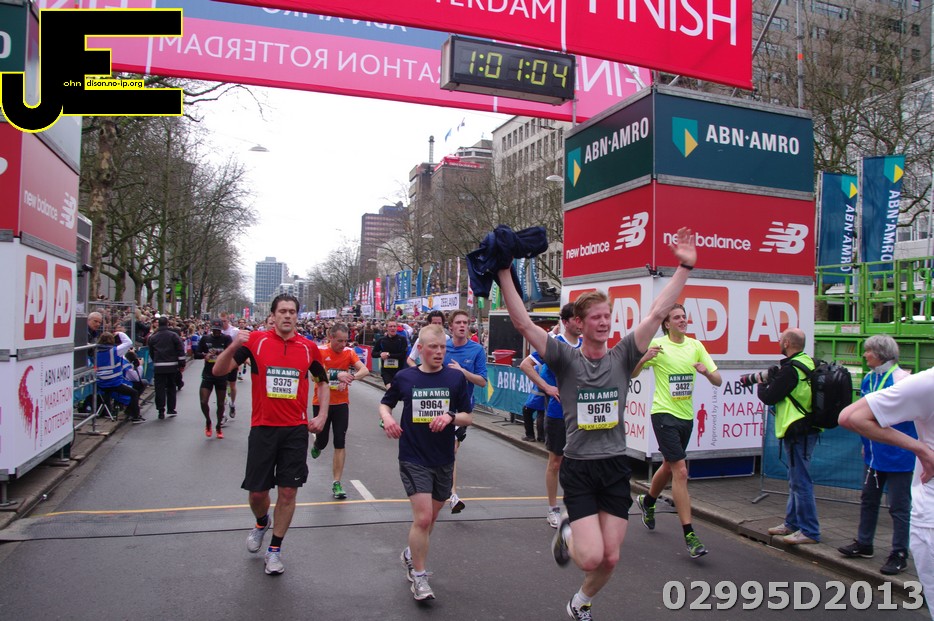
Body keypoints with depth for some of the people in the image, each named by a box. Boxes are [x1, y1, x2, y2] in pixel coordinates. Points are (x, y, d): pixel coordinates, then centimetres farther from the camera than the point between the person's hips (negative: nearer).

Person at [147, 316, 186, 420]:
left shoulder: (153, 337, 6)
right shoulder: (173, 335, -2)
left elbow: (151, 353, 14)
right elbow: (181, 350, -6)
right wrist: (182, 364, 0)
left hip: (158, 367, 1)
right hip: (172, 366, -1)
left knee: (160, 388, 3)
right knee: (171, 388, 11)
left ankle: (161, 411, 0)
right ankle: (171, 410, 13)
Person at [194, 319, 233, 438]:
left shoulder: (226, 339, -3)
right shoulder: (205, 338, 3)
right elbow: (196, 354, 4)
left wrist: (218, 353, -35)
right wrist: (205, 355, -17)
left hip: (222, 376, -1)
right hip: (207, 375, 1)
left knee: (221, 403, 9)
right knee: (203, 402, -9)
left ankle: (219, 426, 28)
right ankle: (208, 421, 19)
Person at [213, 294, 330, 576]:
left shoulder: (308, 347, 2)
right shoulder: (255, 340, -3)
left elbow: (322, 381, 16)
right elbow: (218, 371, -5)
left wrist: (322, 416, 6)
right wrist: (233, 347, -24)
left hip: (296, 429, 1)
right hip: (263, 428, -1)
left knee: (288, 491, 3)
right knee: (257, 491, 8)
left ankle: (275, 550, 22)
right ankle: (261, 523, 42)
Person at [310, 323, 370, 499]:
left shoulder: (349, 352, -4)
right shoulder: (320, 352, -12)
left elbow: (365, 370, -14)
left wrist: (351, 377, -33)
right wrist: (336, 375, -38)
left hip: (341, 403, 2)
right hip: (321, 403, -2)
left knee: (340, 443, -2)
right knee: (322, 441, 10)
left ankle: (336, 483, 6)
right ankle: (316, 445, 49)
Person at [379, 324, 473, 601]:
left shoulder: (456, 378, -4)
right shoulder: (404, 377, -3)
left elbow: (468, 417, 1)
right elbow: (385, 403, 13)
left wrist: (451, 417, -19)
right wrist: (387, 418, -8)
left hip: (444, 460, 2)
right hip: (413, 459, -2)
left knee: (430, 518, 18)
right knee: (423, 518, -11)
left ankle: (412, 554, 46)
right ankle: (419, 576, 9)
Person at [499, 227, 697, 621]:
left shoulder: (622, 356, 2)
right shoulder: (565, 359, -6)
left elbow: (657, 313, -3)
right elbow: (523, 323, -15)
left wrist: (684, 268, -7)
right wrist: (504, 274, -21)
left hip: (616, 468, 3)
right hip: (579, 468, -3)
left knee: (611, 558, 8)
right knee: (591, 557, -11)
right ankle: (567, 533, 25)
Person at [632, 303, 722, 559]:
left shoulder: (695, 346, 4)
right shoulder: (657, 344, -8)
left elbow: (718, 381, 4)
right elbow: (631, 374, -5)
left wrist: (705, 371, -18)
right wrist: (644, 358, -24)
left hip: (686, 416, 6)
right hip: (664, 414, -6)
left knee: (669, 467, 21)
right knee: (681, 471, -12)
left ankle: (647, 501, 48)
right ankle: (689, 535, -6)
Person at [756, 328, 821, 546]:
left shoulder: (791, 369, -19)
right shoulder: (809, 363, 10)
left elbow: (769, 397, -13)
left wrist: (761, 386, 6)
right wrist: (772, 379, 11)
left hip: (798, 431, -10)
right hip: (807, 429, 10)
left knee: (801, 481, -4)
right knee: (796, 480, 18)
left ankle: (810, 531, 2)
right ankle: (792, 523, 28)